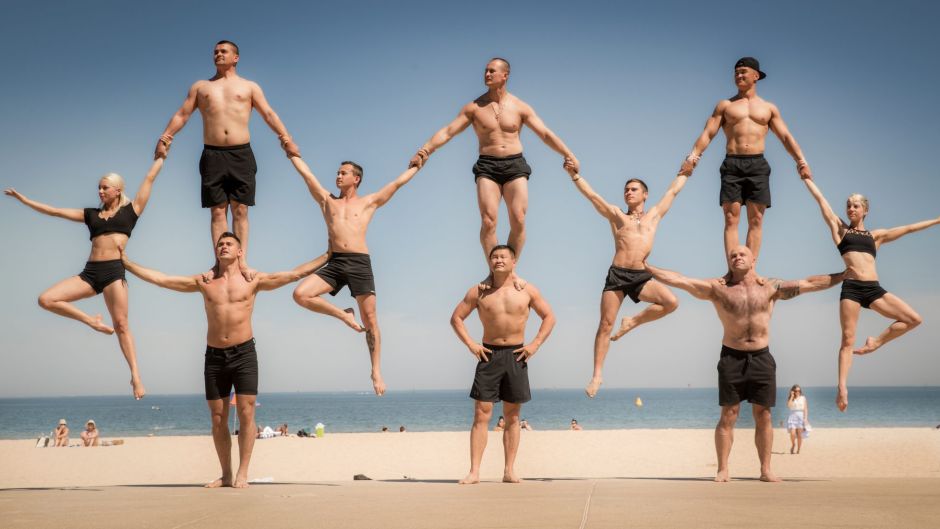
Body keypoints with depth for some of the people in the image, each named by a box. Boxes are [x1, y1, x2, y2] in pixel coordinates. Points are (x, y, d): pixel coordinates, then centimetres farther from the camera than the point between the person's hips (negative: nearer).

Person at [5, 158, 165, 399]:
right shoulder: (91, 214, 20)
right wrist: (23, 199, 22)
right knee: (46, 300, -10)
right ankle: (92, 321, 2)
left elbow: (149, 178, 13)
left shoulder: (130, 210, 10)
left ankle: (135, 376, -10)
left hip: (114, 270, -4)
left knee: (121, 324, -10)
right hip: (90, 271, 5)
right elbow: (56, 211, 22)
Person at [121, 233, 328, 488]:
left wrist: (328, 256, -4)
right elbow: (159, 278, 10)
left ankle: (242, 474, -2)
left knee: (246, 414, -7)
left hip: (244, 353, -2)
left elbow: (296, 273, 0)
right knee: (218, 418, 5)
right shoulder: (204, 282, 9)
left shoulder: (253, 280, 3)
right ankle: (226, 474, 14)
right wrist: (127, 263, 8)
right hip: (214, 355, 2)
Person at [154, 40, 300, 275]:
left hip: (241, 153, -1)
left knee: (240, 210, -2)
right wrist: (164, 138, 1)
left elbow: (268, 114, 3)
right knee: (217, 211, -1)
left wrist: (285, 138, -9)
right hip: (212, 155, 1)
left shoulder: (249, 87, 12)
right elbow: (182, 115, 12)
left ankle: (242, 261, -2)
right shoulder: (201, 86, 16)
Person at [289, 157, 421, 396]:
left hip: (360, 263, -2)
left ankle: (376, 371, 4)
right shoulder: (327, 200, 19)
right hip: (335, 263, 2)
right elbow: (305, 172, 21)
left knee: (370, 320, -3)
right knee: (300, 294, -19)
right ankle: (343, 315, 0)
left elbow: (398, 182, 16)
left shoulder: (369, 202, 13)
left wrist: (417, 164, 21)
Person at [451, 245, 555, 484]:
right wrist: (470, 344, -3)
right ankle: (474, 472, -7)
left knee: (512, 416, 5)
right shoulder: (479, 292, 3)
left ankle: (509, 471, 10)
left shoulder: (527, 291, 4)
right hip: (489, 355, -1)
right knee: (481, 414, -6)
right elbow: (456, 318, 9)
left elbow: (549, 317, 10)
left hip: (516, 356, 1)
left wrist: (535, 344, -1)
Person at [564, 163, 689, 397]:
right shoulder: (616, 215, 14)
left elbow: (673, 190, 26)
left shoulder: (654, 215, 18)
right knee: (605, 325, -5)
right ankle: (597, 375, 1)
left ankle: (632, 322, 0)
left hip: (641, 276, 1)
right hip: (616, 274, -1)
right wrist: (574, 174, -1)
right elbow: (591, 195, 8)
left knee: (671, 302, -22)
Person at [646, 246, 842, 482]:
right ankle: (723, 469, 3)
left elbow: (809, 283, 4)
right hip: (732, 357, -1)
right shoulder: (718, 288, 2)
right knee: (728, 415, -1)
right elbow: (679, 280, -3)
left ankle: (765, 469, 10)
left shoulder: (770, 287, 5)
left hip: (761, 357, 1)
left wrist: (843, 275, 0)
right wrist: (646, 268, -9)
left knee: (763, 415, 3)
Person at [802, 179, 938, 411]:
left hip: (874, 288, 3)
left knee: (914, 319, -6)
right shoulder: (839, 229, 14)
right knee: (848, 340, -8)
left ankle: (875, 342, 9)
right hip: (851, 288, -3)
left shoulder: (876, 235, 21)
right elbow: (820, 199, 16)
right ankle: (842, 388, -9)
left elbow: (909, 228, 25)